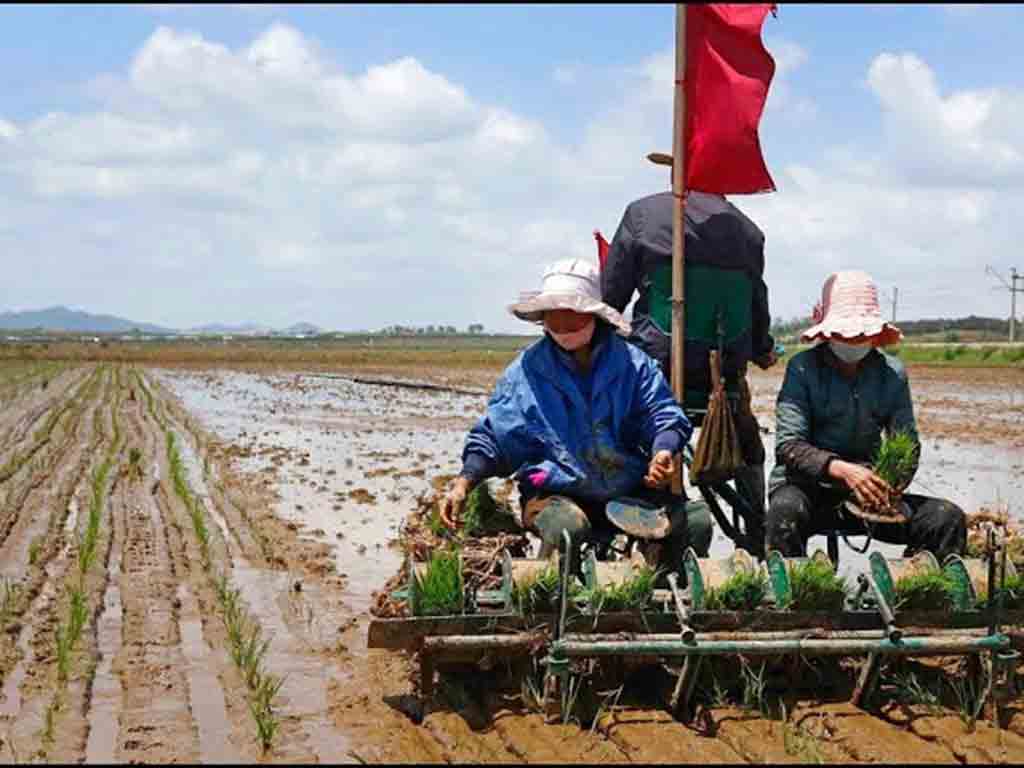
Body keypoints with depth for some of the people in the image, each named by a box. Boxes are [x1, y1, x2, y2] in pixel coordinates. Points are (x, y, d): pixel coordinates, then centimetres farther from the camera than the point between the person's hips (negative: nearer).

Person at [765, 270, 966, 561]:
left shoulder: (891, 373, 5)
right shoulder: (803, 369, -6)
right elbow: (788, 446, -15)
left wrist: (888, 483, -20)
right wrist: (841, 469, -32)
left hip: (868, 492, 4)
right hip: (807, 487, -4)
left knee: (948, 518, -16)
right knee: (786, 510, -38)